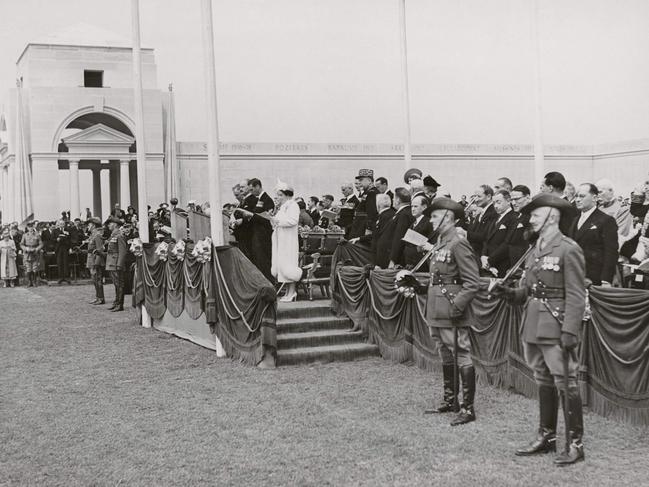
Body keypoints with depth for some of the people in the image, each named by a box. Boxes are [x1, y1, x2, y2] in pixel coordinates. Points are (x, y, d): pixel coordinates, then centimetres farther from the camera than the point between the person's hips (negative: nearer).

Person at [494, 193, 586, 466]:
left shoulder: (568, 250, -10)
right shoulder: (535, 250, 14)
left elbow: (576, 297, -14)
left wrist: (570, 332, -21)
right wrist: (510, 293, -3)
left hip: (555, 329, -8)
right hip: (533, 328, 8)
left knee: (566, 384, -2)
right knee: (543, 383, 15)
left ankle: (576, 444, 7)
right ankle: (546, 437, 25)